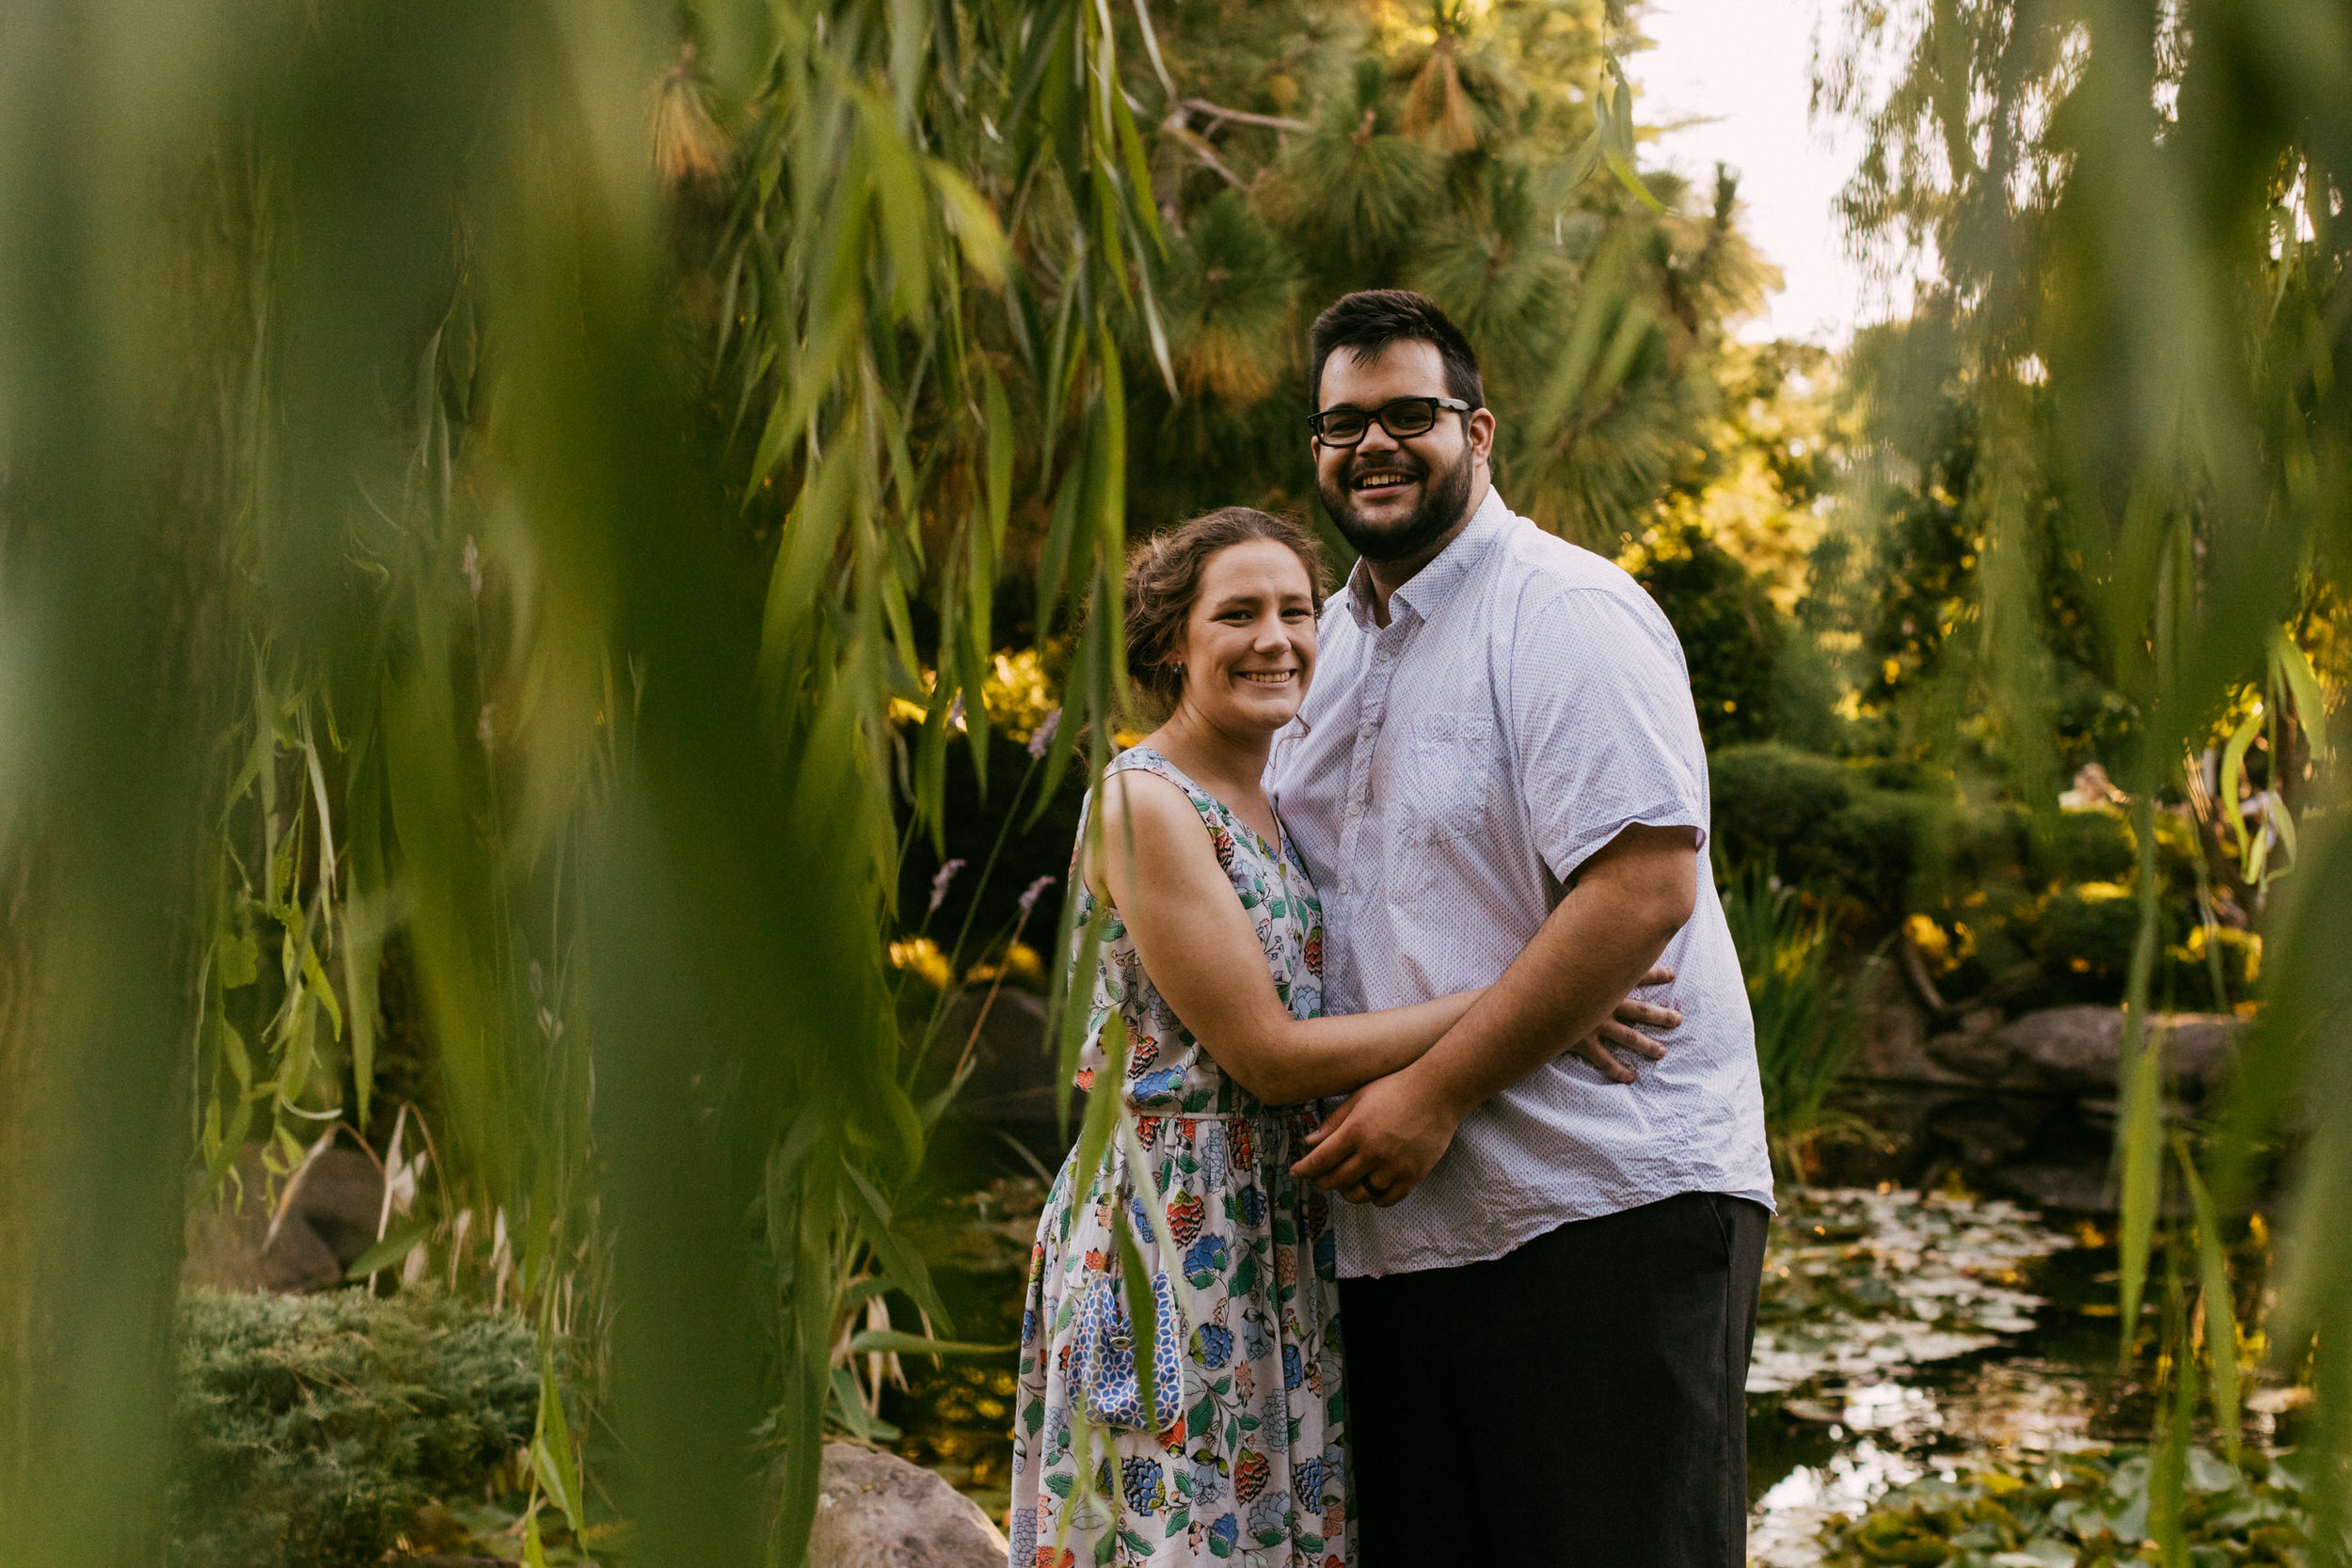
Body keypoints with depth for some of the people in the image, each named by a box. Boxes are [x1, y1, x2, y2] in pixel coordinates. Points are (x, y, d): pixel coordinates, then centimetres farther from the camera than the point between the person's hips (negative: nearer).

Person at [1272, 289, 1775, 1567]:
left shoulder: (1565, 612, -9)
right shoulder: (1329, 642, 17)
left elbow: (1647, 888, -19)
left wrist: (1436, 1091, -18)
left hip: (1604, 1207, -8)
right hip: (1398, 1224, 8)